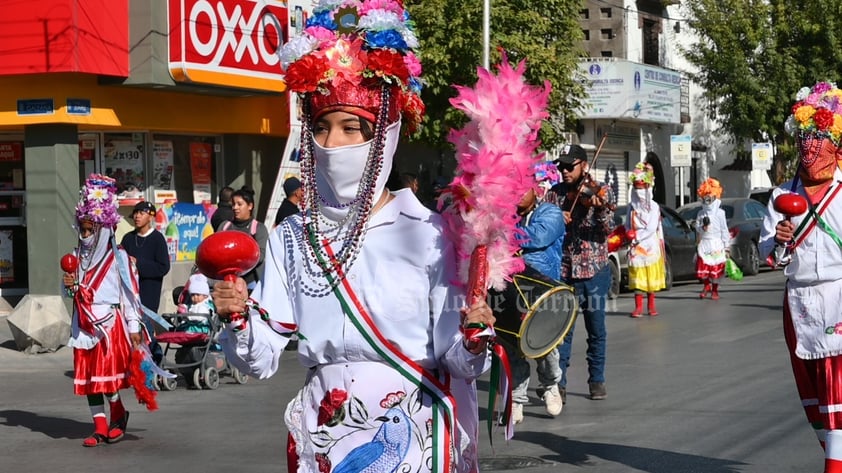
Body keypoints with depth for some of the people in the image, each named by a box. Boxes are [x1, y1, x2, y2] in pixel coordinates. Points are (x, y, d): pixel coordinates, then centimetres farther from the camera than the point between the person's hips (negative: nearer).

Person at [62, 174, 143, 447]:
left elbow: (130, 294, -6)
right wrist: (70, 286, -7)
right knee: (87, 376, 5)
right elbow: (69, 293, 16)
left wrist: (134, 327, -8)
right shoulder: (77, 257, 9)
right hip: (84, 325, 5)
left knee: (108, 373, -9)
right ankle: (100, 427, 12)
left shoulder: (118, 258, -6)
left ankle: (118, 415, 18)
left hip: (110, 323, -5)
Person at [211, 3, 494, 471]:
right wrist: (238, 318, -19)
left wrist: (472, 343, -30)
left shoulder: (427, 232, -9)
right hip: (323, 433, 4)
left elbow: (457, 360, -9)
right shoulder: (292, 237, 1)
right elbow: (261, 359, -1)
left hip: (414, 433, -3)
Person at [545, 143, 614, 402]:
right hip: (563, 271, 1)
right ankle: (559, 383, 2)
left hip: (594, 271, -1)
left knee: (596, 329, 8)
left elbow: (607, 228, -11)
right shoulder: (554, 193, 7)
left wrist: (600, 210, -31)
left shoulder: (601, 191, -1)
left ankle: (597, 381, 20)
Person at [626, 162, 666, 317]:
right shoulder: (632, 207, 9)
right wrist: (630, 236, -9)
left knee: (652, 275, 2)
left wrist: (636, 235, -8)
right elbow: (628, 227, 10)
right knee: (637, 277, -4)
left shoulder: (653, 207, 0)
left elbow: (652, 228, -8)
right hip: (636, 247, 2)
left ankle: (651, 306, 10)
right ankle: (638, 307, -4)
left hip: (651, 245, -2)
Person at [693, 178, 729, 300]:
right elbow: (697, 229, 4)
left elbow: (724, 230, 0)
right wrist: (703, 226, -18)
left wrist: (726, 246, -1)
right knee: (702, 268, -1)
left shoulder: (720, 213, -1)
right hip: (703, 244, 3)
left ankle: (714, 290, 16)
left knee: (716, 269, 1)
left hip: (716, 245, -3)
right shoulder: (701, 214, 8)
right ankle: (706, 286, 24)